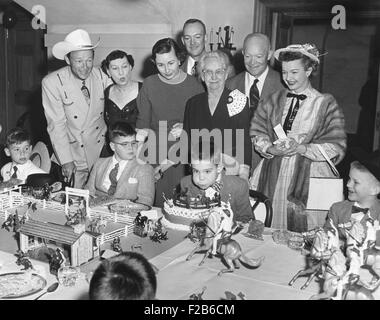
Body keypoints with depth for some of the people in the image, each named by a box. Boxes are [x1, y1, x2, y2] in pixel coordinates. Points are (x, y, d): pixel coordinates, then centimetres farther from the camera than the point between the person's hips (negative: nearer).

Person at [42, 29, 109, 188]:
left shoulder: (101, 76, -2)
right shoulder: (51, 82, -10)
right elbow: (56, 125, -10)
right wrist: (66, 160, -12)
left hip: (102, 152, 3)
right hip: (72, 155, -2)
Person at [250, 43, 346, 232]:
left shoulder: (325, 104, 0)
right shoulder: (274, 101, 11)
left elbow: (336, 147, -4)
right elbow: (257, 134, 10)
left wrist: (301, 148, -17)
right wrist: (271, 149, -10)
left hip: (308, 180, -3)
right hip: (272, 177, 3)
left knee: (303, 231, -5)